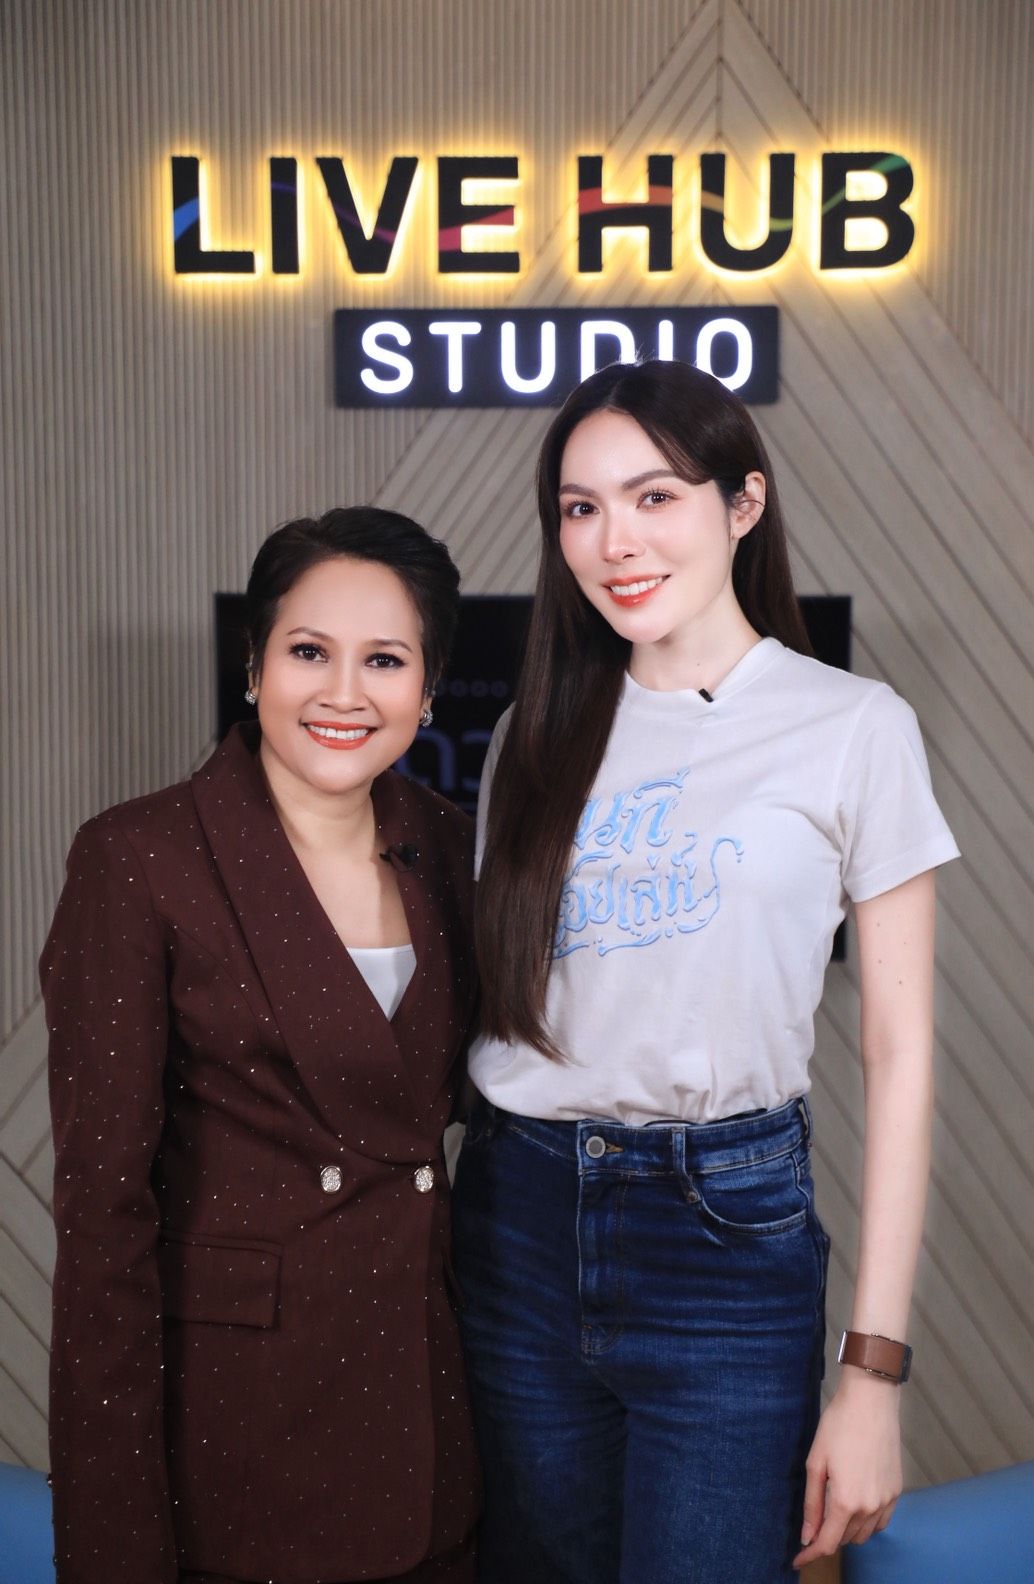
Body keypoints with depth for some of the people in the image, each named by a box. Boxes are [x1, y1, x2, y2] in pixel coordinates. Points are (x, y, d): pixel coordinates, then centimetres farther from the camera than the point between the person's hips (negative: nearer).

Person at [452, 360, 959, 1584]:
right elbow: (492, 995, 11)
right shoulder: (541, 734, 7)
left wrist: (873, 1371, -8)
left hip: (726, 1225, -3)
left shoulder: (852, 726, -4)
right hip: (518, 1217, 4)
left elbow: (898, 1052, -5)